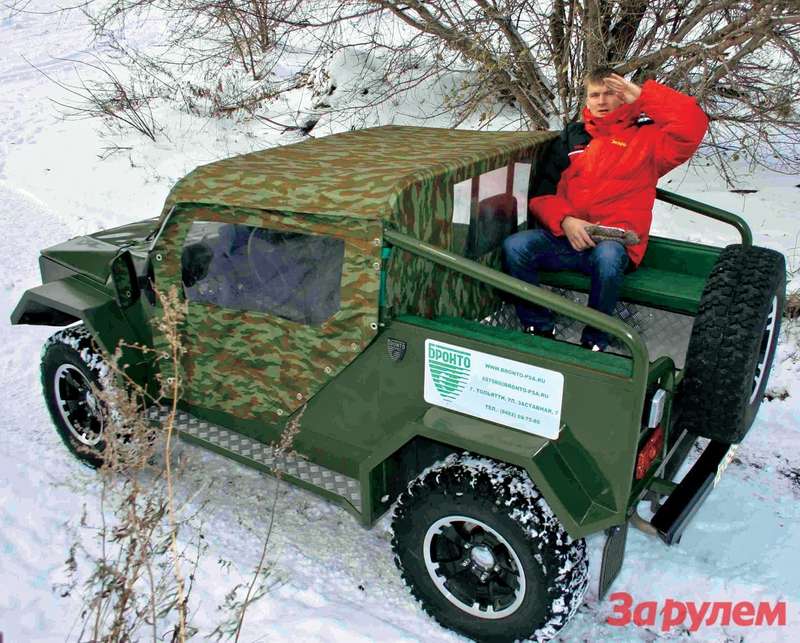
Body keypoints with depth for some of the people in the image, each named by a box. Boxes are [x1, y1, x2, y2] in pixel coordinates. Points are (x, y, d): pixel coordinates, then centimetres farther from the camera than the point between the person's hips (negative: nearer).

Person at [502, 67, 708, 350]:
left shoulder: (646, 137, 14)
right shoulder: (571, 137, 22)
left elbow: (693, 124, -5)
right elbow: (543, 192, 12)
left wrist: (642, 95, 0)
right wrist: (565, 220, -8)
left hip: (614, 242, -3)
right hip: (566, 237, 3)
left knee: (607, 257, -38)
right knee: (514, 247, -25)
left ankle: (594, 341, -18)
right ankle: (539, 327, -11)